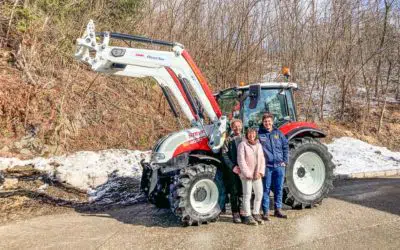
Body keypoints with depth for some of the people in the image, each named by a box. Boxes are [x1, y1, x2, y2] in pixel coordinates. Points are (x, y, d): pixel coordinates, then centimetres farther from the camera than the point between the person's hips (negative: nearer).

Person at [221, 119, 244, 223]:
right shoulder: (228, 140, 2)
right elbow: (225, 155, -3)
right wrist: (232, 166, -13)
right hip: (233, 169, -2)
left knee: (243, 192, 8)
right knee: (234, 192, 2)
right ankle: (235, 214, 9)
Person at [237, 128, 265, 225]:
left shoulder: (259, 145, 12)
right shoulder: (242, 145, -7)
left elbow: (262, 159, 10)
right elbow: (241, 161, -13)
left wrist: (260, 172, -3)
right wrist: (248, 174, -14)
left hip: (257, 175, 6)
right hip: (246, 175, -6)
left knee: (259, 194, 10)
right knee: (247, 195, -2)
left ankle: (256, 214, 25)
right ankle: (247, 216, 8)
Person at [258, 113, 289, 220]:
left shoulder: (278, 133, 8)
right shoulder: (259, 134, -2)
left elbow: (286, 147, 12)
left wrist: (285, 161, 5)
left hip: (279, 166, 3)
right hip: (266, 166, -3)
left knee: (279, 189, 10)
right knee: (266, 189, 2)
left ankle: (278, 210, 23)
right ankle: (265, 212, 9)